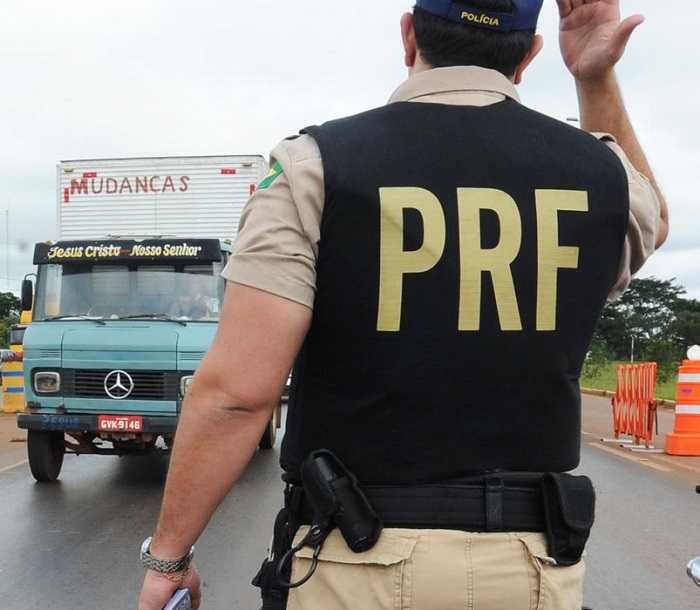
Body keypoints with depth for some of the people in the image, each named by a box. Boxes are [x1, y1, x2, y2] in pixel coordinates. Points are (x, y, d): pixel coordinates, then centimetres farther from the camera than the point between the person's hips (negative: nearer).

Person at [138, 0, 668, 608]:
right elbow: (649, 221, 25)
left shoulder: (316, 163, -11)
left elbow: (235, 391, -16)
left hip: (356, 558, -2)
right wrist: (598, 81, 15)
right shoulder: (599, 171, -1)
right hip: (533, 560, 3)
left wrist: (167, 555, -4)